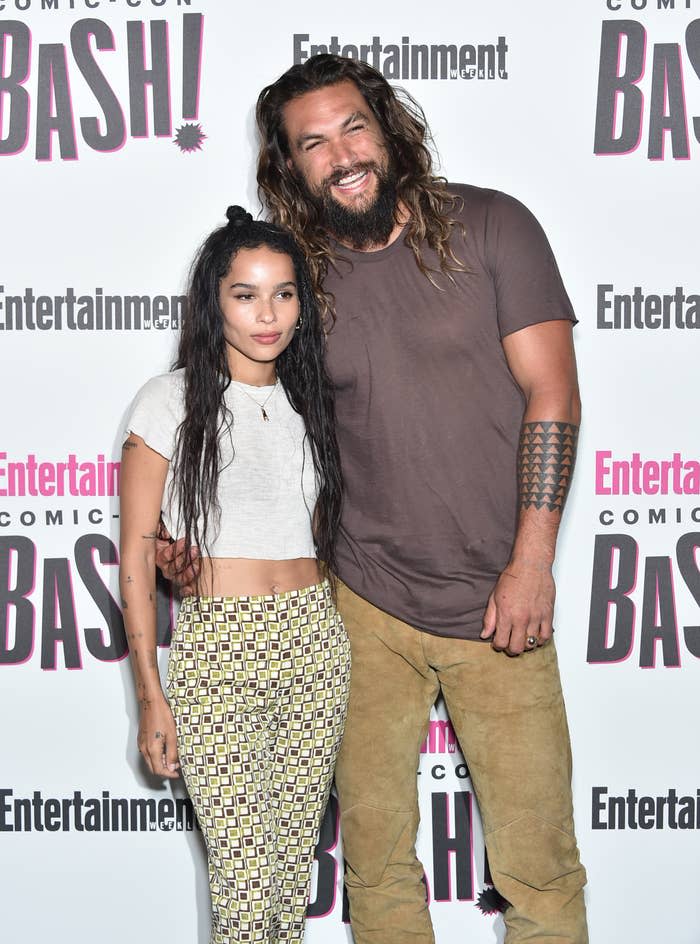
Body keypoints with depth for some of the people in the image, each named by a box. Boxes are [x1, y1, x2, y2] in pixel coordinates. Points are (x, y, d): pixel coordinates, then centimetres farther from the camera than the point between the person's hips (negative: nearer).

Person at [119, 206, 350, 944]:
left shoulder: (309, 401, 12)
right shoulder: (171, 401, -3)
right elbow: (136, 556, -3)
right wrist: (149, 695, -7)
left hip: (317, 641, 5)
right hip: (219, 649, -5)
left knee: (293, 869, 9)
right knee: (246, 884, -8)